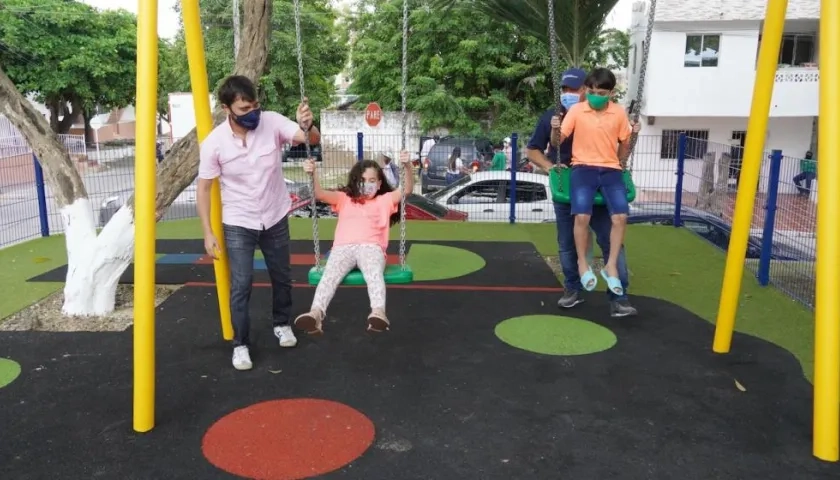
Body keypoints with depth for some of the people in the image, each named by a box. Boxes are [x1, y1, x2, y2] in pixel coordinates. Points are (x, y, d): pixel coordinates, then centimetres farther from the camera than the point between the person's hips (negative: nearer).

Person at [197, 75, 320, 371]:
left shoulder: (272, 122, -16)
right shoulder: (214, 143, -17)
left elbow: (312, 140, -26)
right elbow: (204, 188, -8)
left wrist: (307, 125, -50)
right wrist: (208, 233, -10)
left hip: (275, 218, 2)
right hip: (238, 224, -2)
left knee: (281, 276, 17)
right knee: (241, 285, -4)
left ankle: (282, 324, 41)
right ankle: (241, 345, 13)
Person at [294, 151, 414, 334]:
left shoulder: (384, 201, 26)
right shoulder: (344, 199, 29)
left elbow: (407, 189, 10)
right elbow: (320, 194, 12)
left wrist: (407, 166, -10)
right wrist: (313, 174, -8)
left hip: (371, 247, -1)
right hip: (343, 247, 1)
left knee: (375, 274, -36)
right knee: (330, 274, -31)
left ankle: (378, 312, -57)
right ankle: (316, 313, -51)